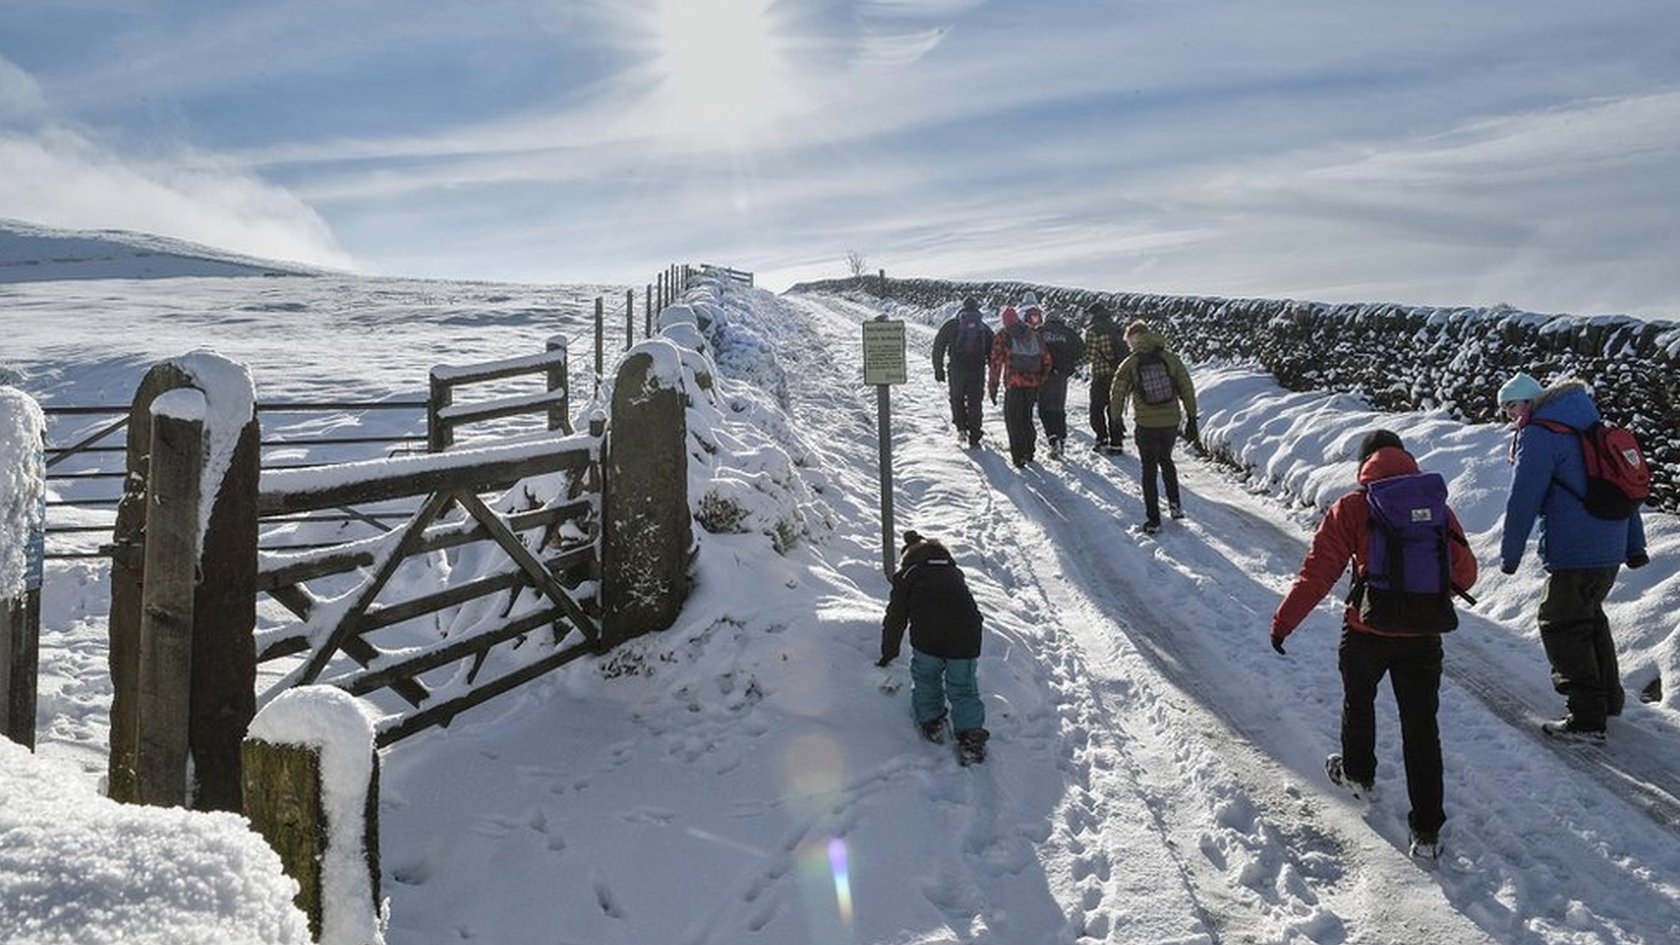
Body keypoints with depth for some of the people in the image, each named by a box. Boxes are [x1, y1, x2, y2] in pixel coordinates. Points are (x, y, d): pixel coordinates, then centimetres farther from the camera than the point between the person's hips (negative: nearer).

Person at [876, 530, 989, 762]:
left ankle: (931, 722, 27)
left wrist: (888, 653, 30)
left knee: (925, 678, 23)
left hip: (928, 639, -3)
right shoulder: (953, 570, 31)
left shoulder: (906, 575, 19)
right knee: (964, 688, 14)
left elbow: (895, 617, 20)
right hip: (965, 638, 3)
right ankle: (971, 735, 7)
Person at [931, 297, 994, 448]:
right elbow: (992, 351, 11)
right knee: (975, 402, 7)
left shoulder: (952, 324, 5)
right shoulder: (984, 327, 10)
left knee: (957, 398, 17)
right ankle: (974, 438, 4)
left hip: (956, 368, -1)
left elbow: (938, 345, 2)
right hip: (977, 369, 1)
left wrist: (938, 368, 7)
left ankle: (961, 427, 1)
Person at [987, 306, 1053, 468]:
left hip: (1014, 384, -5)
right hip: (1033, 384, 5)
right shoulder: (1034, 335, 13)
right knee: (1027, 417, 20)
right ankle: (1029, 451, 25)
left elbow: (996, 363, -5)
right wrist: (1041, 380, 22)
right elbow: (1046, 359, 15)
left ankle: (1018, 456, -3)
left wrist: (992, 387, -1)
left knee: (1013, 420, 2)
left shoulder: (1003, 336, -2)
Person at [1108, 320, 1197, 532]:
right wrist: (1191, 418, 8)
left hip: (1145, 425, -2)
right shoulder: (1170, 358, -2)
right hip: (1171, 421, 2)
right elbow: (1187, 389, 0)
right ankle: (1175, 504, 26)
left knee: (1149, 469, 9)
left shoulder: (1129, 364, -6)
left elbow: (1117, 394, -1)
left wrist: (1115, 420, 14)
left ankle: (1153, 520, 10)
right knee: (1166, 459, 28)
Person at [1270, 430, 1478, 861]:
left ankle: (1357, 772, 48)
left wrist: (1284, 620, -4)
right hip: (1423, 636, 2)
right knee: (1421, 728, 9)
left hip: (1366, 633, -1)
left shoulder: (1352, 508, -6)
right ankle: (1427, 830, 10)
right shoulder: (1435, 505, 2)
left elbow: (1319, 571, -10)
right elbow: (1464, 574, 6)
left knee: (1358, 701, 26)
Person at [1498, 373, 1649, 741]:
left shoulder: (1538, 436, -12)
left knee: (1561, 627, -1)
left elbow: (1522, 501, -15)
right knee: (1590, 616, 24)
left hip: (1573, 553, -9)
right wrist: (1635, 545, 23)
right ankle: (1609, 697, 35)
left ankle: (1585, 718, -1)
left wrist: (1509, 555, -8)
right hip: (1610, 549, 9)